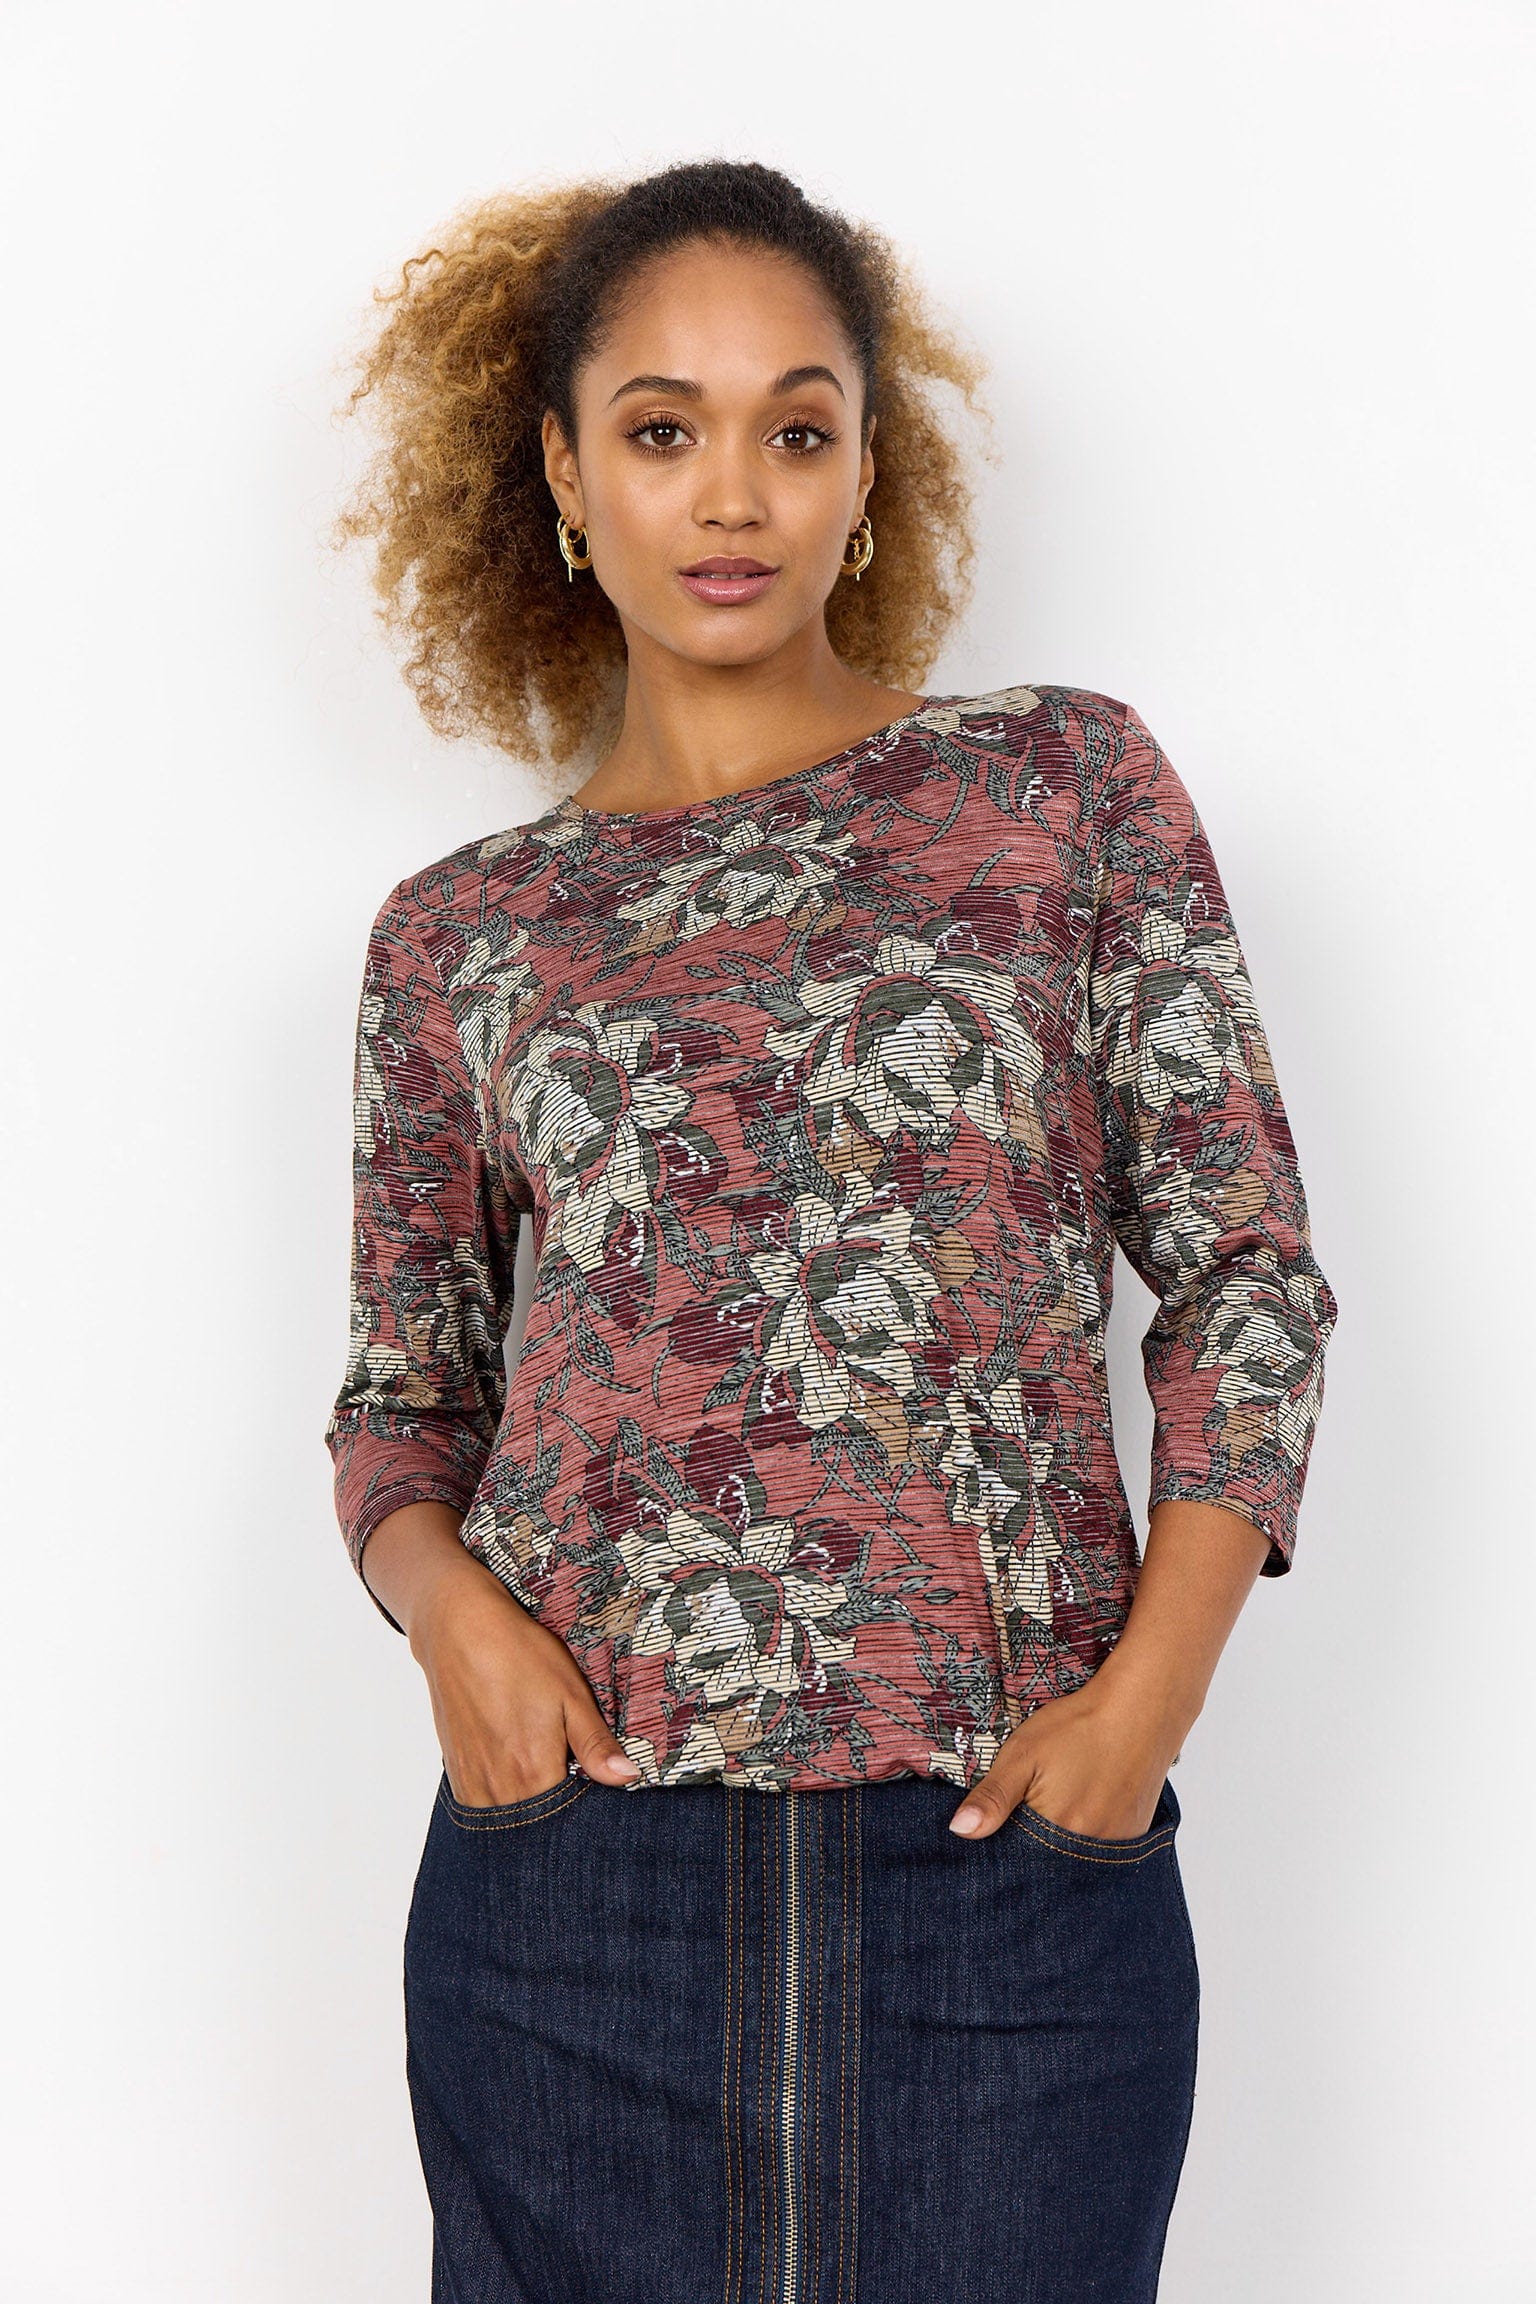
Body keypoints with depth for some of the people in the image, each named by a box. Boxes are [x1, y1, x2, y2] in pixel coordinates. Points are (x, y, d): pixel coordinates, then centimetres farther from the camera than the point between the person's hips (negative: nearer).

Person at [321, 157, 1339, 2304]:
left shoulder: (1068, 786, 4)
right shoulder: (456, 933, 8)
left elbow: (1246, 1269, 1)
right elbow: (403, 1393, 12)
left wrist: (1155, 1681, -10)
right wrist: (442, 1595, -8)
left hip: (1017, 1859, -1)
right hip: (576, 1860, 1)